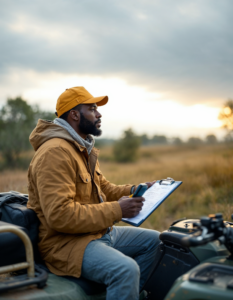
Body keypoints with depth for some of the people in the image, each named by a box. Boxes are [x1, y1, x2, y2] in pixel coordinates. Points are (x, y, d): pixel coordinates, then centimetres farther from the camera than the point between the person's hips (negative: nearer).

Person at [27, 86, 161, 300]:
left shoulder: (84, 149, 15)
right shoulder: (55, 152, -20)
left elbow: (104, 188, 22)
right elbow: (59, 215, -28)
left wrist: (133, 190, 4)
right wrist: (116, 210, -24)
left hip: (99, 232, 10)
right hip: (66, 242, -10)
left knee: (154, 240, 13)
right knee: (126, 269, -32)